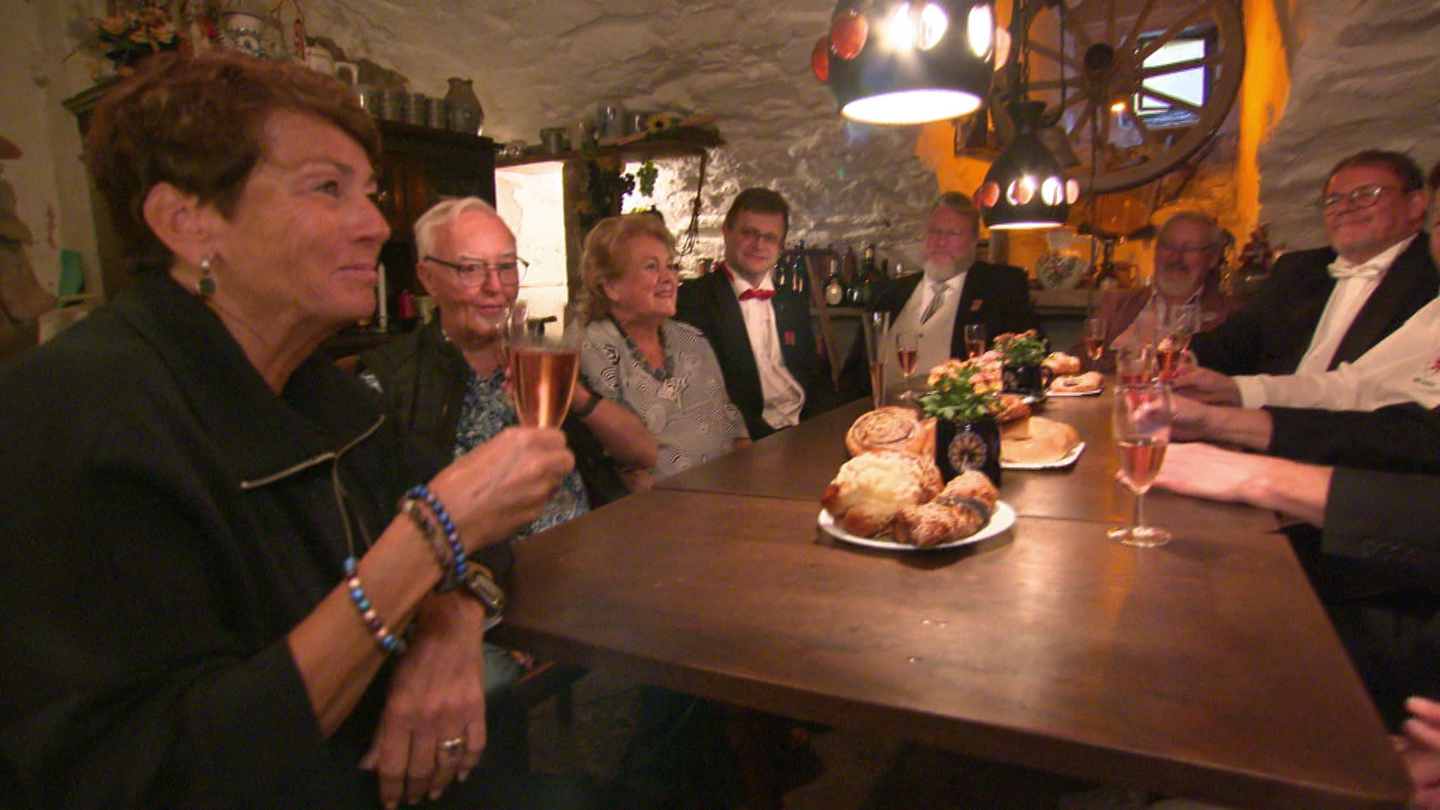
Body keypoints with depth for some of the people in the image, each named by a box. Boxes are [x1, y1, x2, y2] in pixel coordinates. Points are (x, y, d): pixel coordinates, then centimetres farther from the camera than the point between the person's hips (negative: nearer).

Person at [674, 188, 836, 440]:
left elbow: (819, 375, 18)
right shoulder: (694, 299, -2)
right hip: (751, 443, -5)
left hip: (805, 432, 6)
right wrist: (772, 436, -19)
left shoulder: (794, 303, 18)